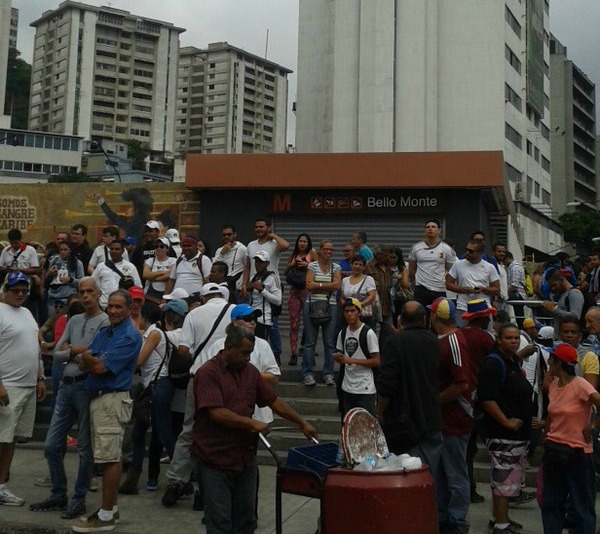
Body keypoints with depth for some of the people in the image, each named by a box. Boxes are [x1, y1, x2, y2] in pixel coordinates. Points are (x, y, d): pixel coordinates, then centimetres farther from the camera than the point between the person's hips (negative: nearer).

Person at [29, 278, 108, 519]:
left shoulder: (105, 322, -5)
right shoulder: (73, 321, 15)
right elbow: (56, 355, 10)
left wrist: (71, 351, -2)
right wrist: (79, 351, -7)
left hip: (87, 387, -7)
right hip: (66, 386, 7)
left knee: (85, 448, 3)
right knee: (51, 445, 10)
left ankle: (79, 499, 14)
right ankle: (58, 494, 24)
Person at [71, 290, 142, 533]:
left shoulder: (129, 336, -13)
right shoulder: (104, 332, 16)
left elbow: (100, 367, -17)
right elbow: (84, 365, 10)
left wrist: (89, 358, 2)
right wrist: (94, 362, -11)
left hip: (112, 400, -9)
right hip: (97, 397, 9)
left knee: (110, 457, -6)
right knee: (108, 456, 15)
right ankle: (109, 508, 23)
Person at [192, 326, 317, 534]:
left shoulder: (251, 371, 8)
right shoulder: (208, 373, -14)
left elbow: (274, 401, 13)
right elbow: (216, 413, -22)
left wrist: (302, 423, 10)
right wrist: (252, 423, -20)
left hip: (245, 456, 6)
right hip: (216, 459, -6)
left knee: (246, 517, 12)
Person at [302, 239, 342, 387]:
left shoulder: (336, 267, 9)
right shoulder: (312, 266, 4)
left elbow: (337, 285, -7)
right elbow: (309, 285, -8)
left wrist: (317, 285, -9)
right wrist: (327, 286, -8)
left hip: (330, 306, 2)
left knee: (330, 343, 3)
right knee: (310, 342, 0)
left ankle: (328, 374, 11)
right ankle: (307, 374, 6)